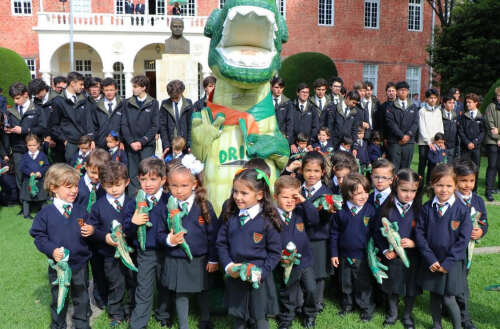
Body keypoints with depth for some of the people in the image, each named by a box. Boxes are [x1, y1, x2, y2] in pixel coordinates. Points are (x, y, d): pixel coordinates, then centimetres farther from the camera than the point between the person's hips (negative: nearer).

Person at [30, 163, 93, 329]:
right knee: (58, 300, 16)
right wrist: (52, 250, -19)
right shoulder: (46, 213, -9)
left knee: (82, 298, 16)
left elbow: (88, 230, 5)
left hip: (80, 264, 1)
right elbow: (38, 236, -6)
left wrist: (91, 231, -19)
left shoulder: (80, 211, -3)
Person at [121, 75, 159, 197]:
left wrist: (142, 141, -10)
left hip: (147, 145, -2)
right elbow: (123, 125, 4)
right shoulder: (128, 103, 8)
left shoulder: (153, 103, 3)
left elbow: (155, 126, -2)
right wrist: (131, 142, -8)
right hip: (131, 145, 2)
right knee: (132, 175, 4)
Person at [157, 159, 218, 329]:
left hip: (200, 260, 0)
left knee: (203, 292, 19)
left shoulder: (203, 206, -11)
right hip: (176, 261, 0)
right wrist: (169, 240, -21)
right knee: (180, 295, 14)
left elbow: (212, 233, -5)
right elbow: (160, 233, 1)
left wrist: (213, 259, -3)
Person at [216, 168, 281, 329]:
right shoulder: (230, 217, -2)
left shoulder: (267, 220, -12)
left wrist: (261, 272, -16)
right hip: (234, 276, 3)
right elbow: (221, 243, 4)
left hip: (258, 278, -3)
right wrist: (228, 265, -10)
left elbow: (275, 252, -7)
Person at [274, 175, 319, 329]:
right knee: (288, 295, 12)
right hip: (286, 263, -3)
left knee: (311, 290, 8)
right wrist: (279, 256, -24)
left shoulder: (300, 212, 0)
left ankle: (309, 314, 36)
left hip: (305, 260, 3)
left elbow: (315, 220, -13)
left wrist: (304, 201, -19)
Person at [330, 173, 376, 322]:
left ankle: (367, 307, 33)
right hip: (344, 255, 2)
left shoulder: (370, 210, -11)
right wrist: (334, 253, 1)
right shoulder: (341, 211, -9)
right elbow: (334, 233, 0)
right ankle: (347, 304, 41)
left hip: (363, 256, -2)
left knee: (363, 284, 12)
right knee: (346, 283, 19)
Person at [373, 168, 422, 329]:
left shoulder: (419, 210, -10)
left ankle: (407, 315, 40)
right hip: (391, 256, 0)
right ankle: (392, 313, 42)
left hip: (412, 256, 0)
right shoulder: (387, 209, -11)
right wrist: (385, 250, -12)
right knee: (392, 286, 17)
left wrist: (414, 243, -20)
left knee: (411, 286, 15)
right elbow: (377, 232, -4)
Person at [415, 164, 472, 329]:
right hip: (431, 263, 3)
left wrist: (447, 263, -13)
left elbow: (463, 239, -11)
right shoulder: (427, 208, -5)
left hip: (452, 263, -2)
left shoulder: (462, 210, -11)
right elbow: (419, 233, -5)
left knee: (448, 299, 2)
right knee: (434, 295, 16)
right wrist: (430, 259, -11)